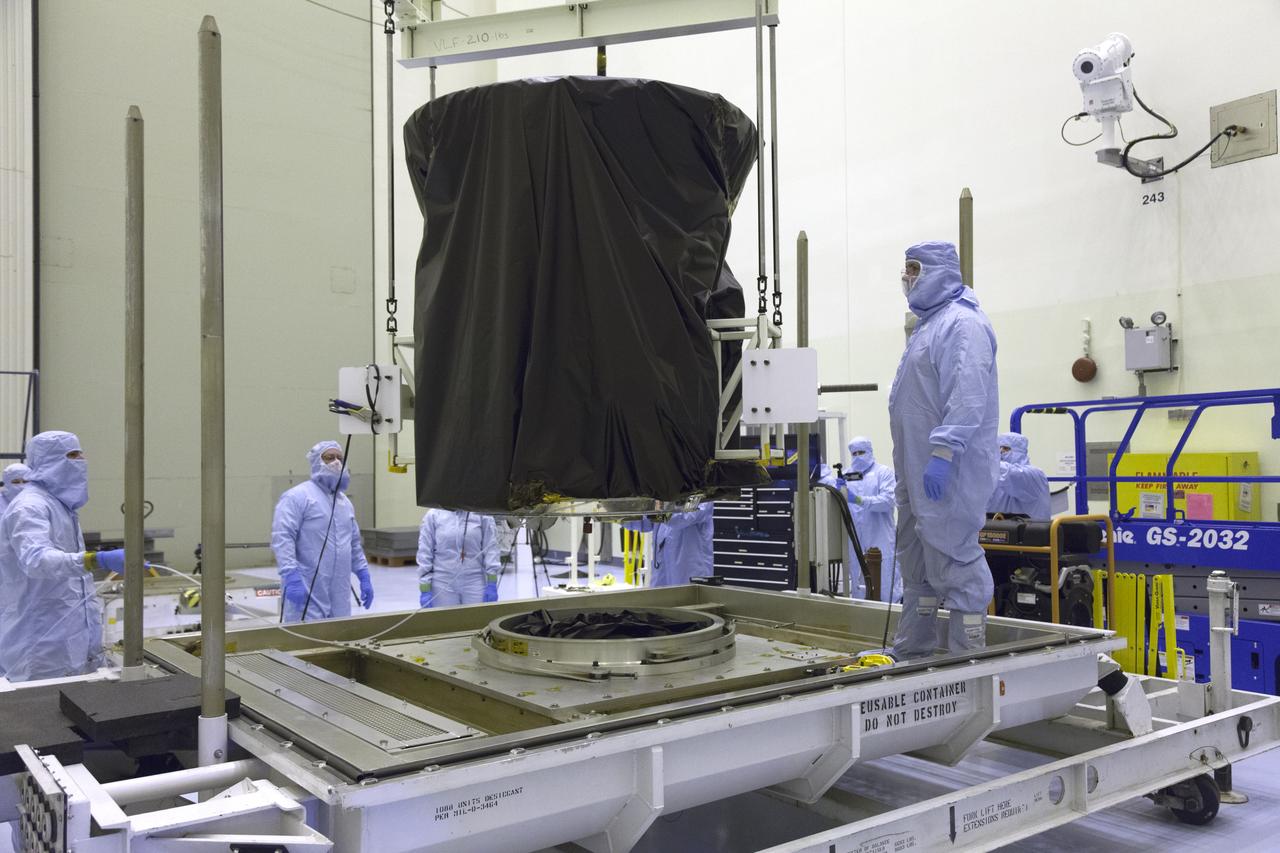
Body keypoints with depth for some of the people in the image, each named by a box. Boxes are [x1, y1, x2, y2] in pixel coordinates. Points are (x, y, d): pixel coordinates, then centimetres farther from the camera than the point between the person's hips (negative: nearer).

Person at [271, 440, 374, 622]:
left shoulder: (345, 501, 19)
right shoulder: (298, 496, -6)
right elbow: (282, 538, -16)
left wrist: (364, 576, 19)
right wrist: (291, 577, -25)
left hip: (339, 593, 7)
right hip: (307, 591, -7)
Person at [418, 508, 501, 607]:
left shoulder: (483, 514, -2)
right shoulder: (433, 515, 0)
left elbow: (490, 548, -1)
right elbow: (424, 553, 2)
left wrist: (492, 584, -6)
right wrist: (425, 590, -2)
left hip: (475, 585, 0)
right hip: (443, 585, 0)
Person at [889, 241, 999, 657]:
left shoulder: (962, 323, -12)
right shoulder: (929, 323, 21)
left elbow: (968, 396, -23)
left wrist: (943, 452, -28)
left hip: (946, 472, -11)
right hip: (917, 470, 11)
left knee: (951, 559, -8)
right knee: (915, 562, 15)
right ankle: (911, 650, 25)